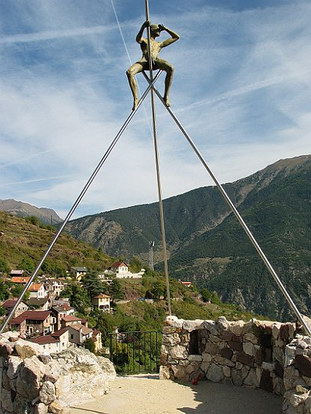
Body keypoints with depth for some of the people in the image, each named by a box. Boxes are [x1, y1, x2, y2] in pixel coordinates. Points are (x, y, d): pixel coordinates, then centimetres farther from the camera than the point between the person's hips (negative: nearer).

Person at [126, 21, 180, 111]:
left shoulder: (159, 44, 39)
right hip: (144, 61, -1)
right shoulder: (143, 41, 30)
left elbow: (176, 37, 43)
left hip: (155, 60, 2)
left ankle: (166, 96, -29)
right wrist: (143, 27, -12)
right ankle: (136, 99, -31)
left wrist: (165, 28, 37)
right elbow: (138, 39, 2)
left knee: (170, 68, -32)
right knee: (129, 72, -32)